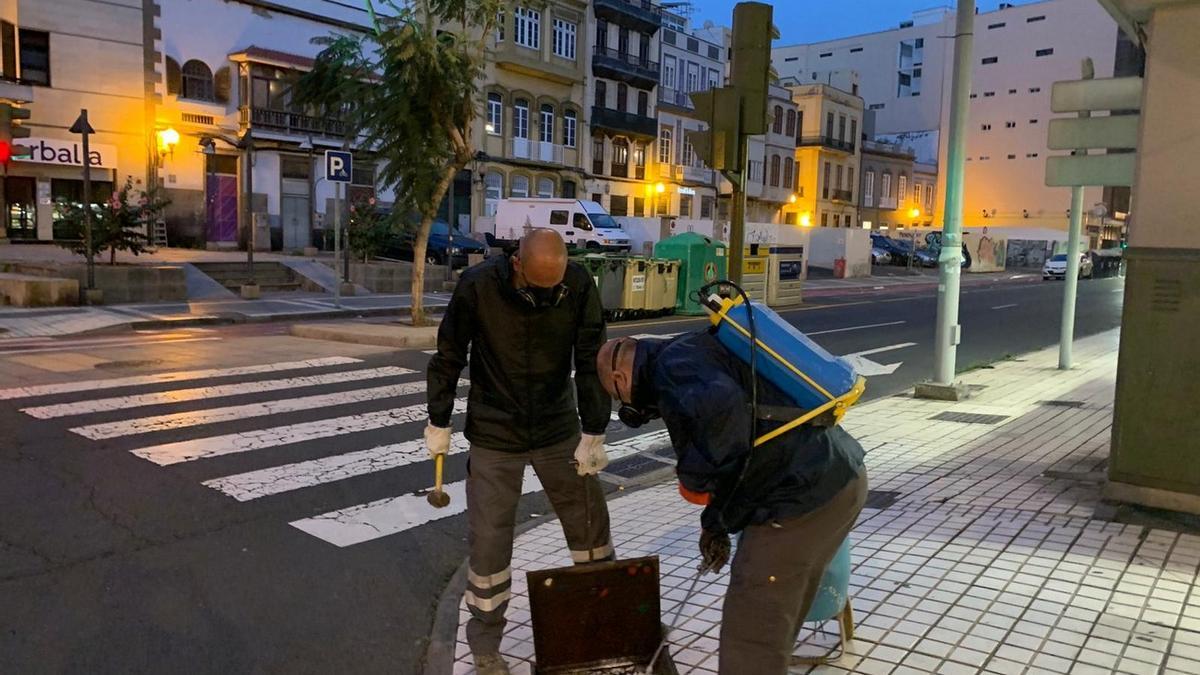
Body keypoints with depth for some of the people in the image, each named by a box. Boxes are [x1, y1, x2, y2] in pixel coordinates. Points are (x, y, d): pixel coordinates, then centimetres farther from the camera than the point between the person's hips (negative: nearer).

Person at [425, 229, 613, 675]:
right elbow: (449, 357, -7)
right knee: (488, 541, 3)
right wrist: (439, 423, -1)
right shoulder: (478, 285, -19)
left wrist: (593, 433, -10)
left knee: (590, 526, 11)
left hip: (559, 432, 2)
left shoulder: (580, 287, -15)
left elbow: (591, 362, -8)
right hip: (494, 437, -1)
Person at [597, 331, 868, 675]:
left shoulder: (674, 364, -8)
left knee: (750, 637, 2)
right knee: (780, 615, 27)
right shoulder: (700, 356, 23)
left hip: (804, 496, -11)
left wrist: (693, 476, -17)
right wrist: (716, 523, 30)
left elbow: (721, 407, -32)